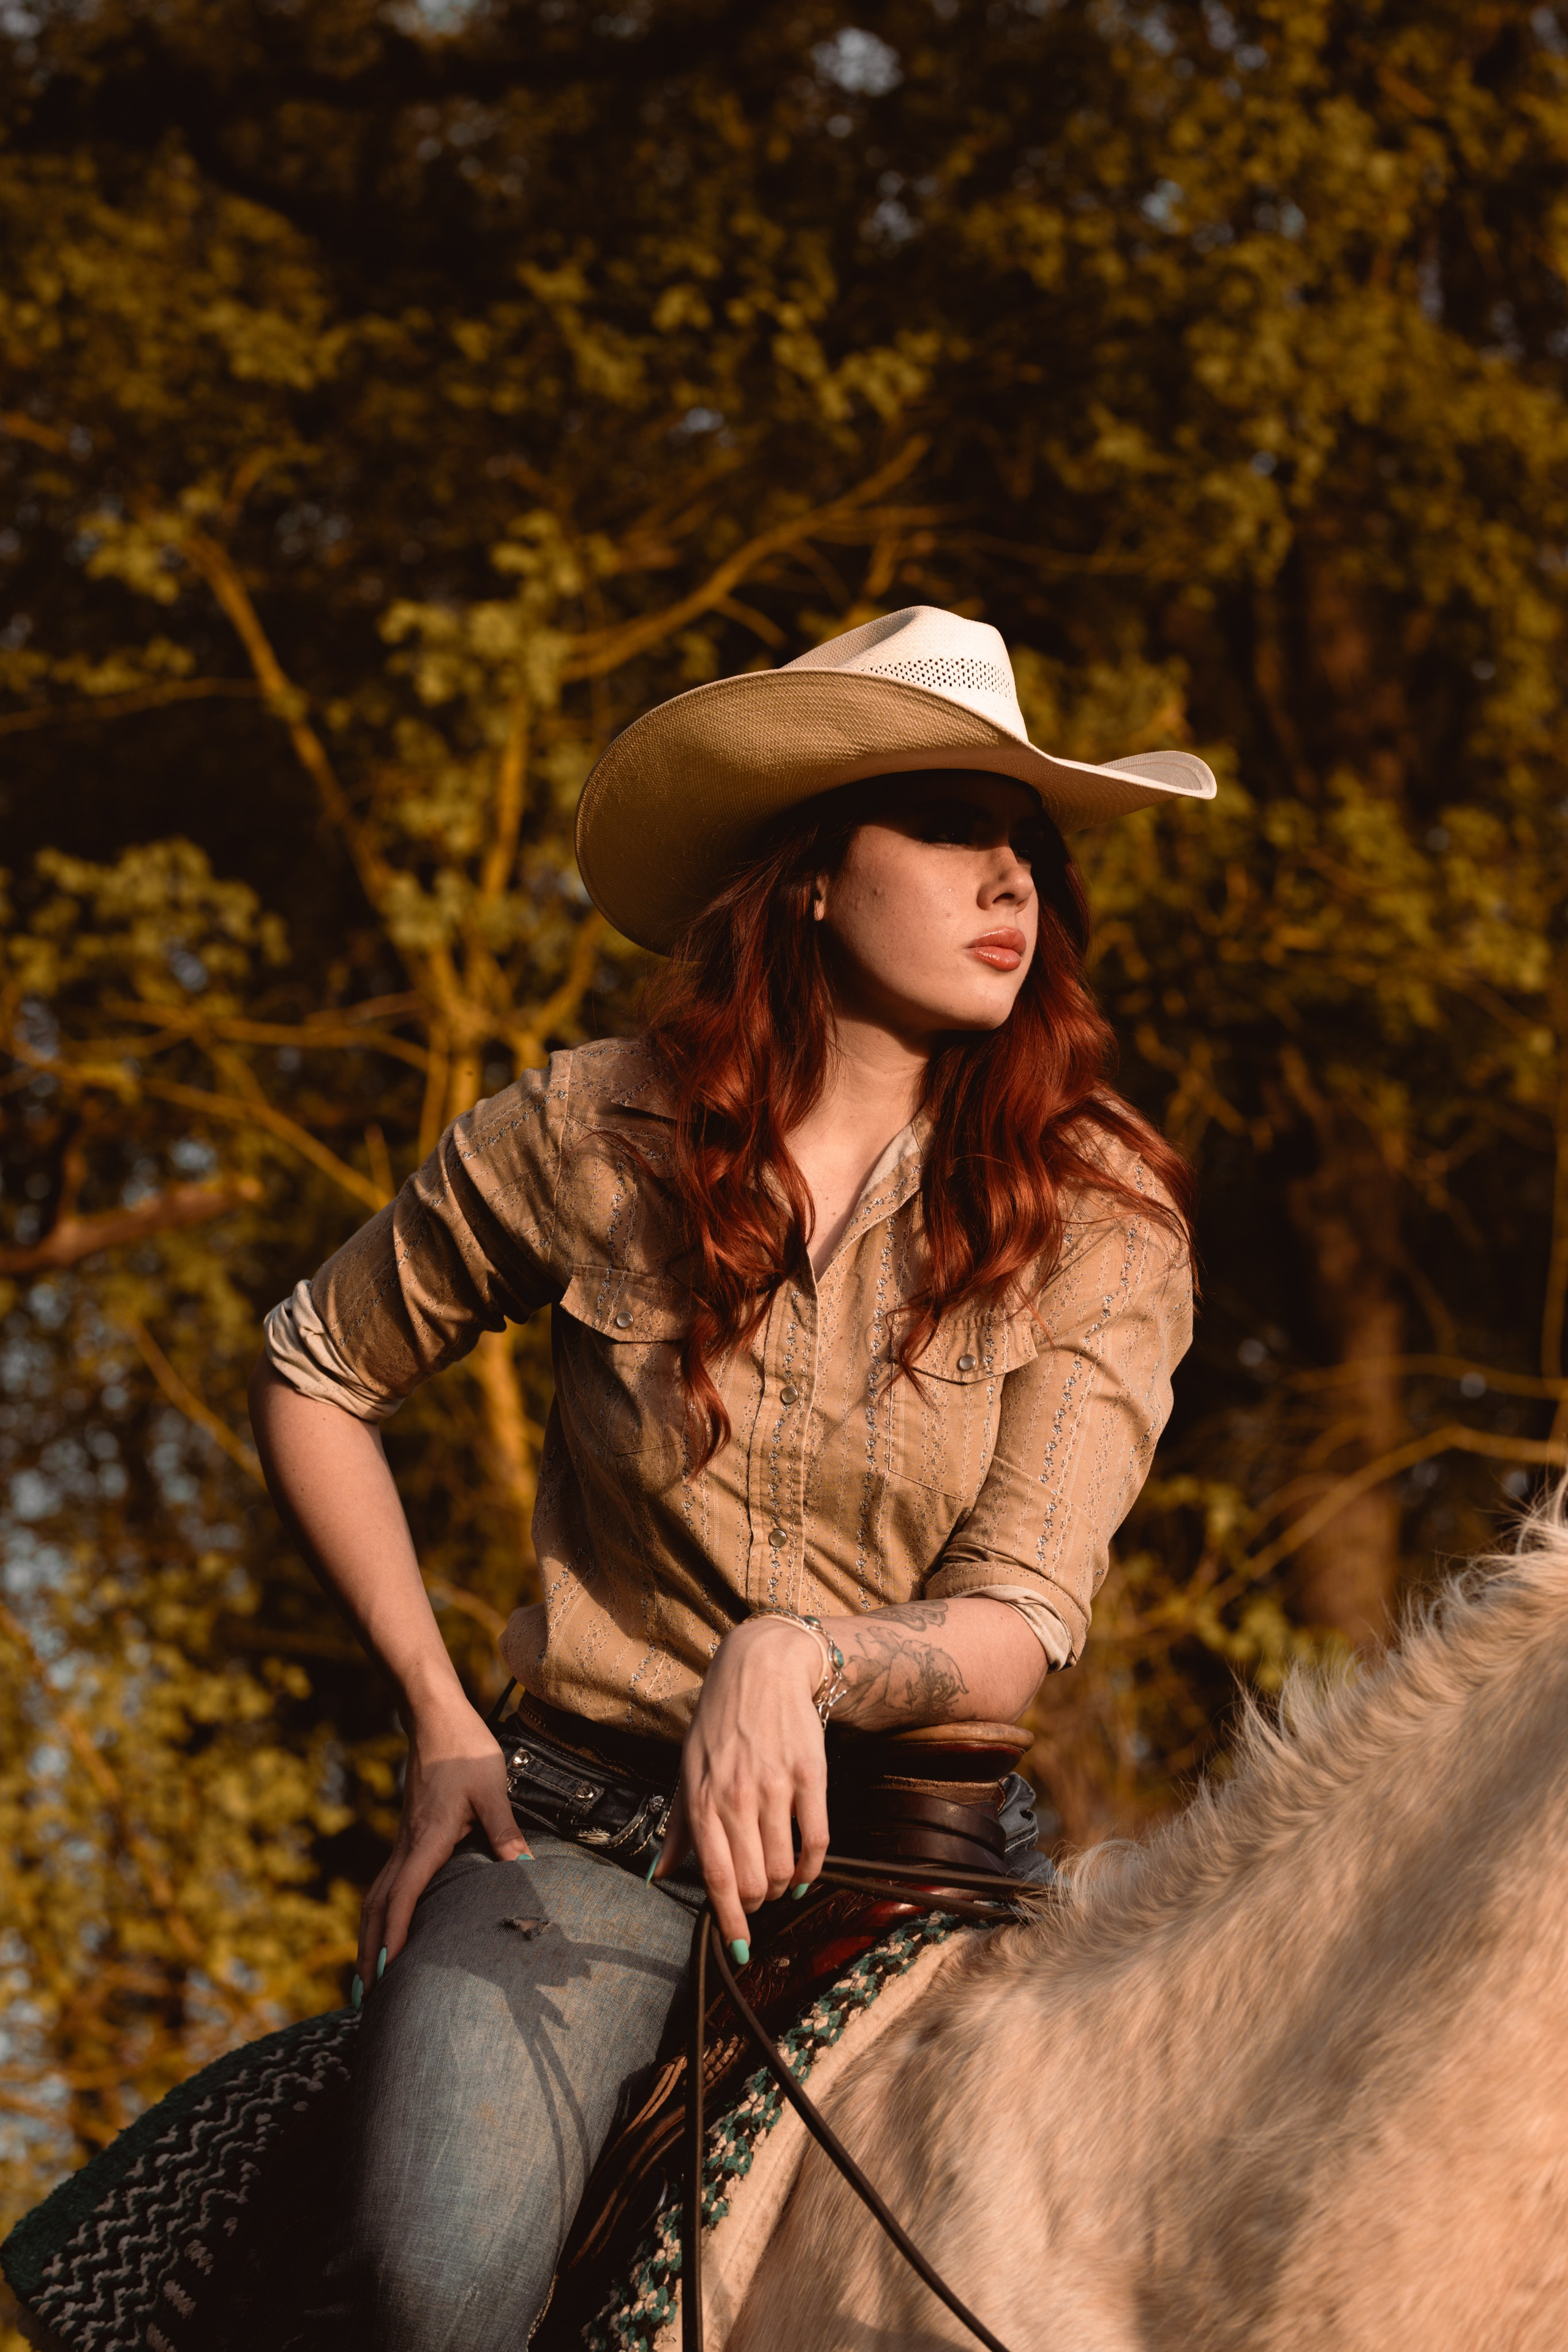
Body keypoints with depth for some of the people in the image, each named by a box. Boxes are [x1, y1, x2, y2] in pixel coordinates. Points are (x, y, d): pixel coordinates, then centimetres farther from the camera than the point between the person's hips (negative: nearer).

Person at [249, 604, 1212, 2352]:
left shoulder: (1100, 1221, 1)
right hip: (582, 1823, -1)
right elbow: (315, 1379, 16)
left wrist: (800, 1655, -28)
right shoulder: (593, 1141, 1)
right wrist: (440, 1727, 8)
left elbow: (1012, 1634, -6)